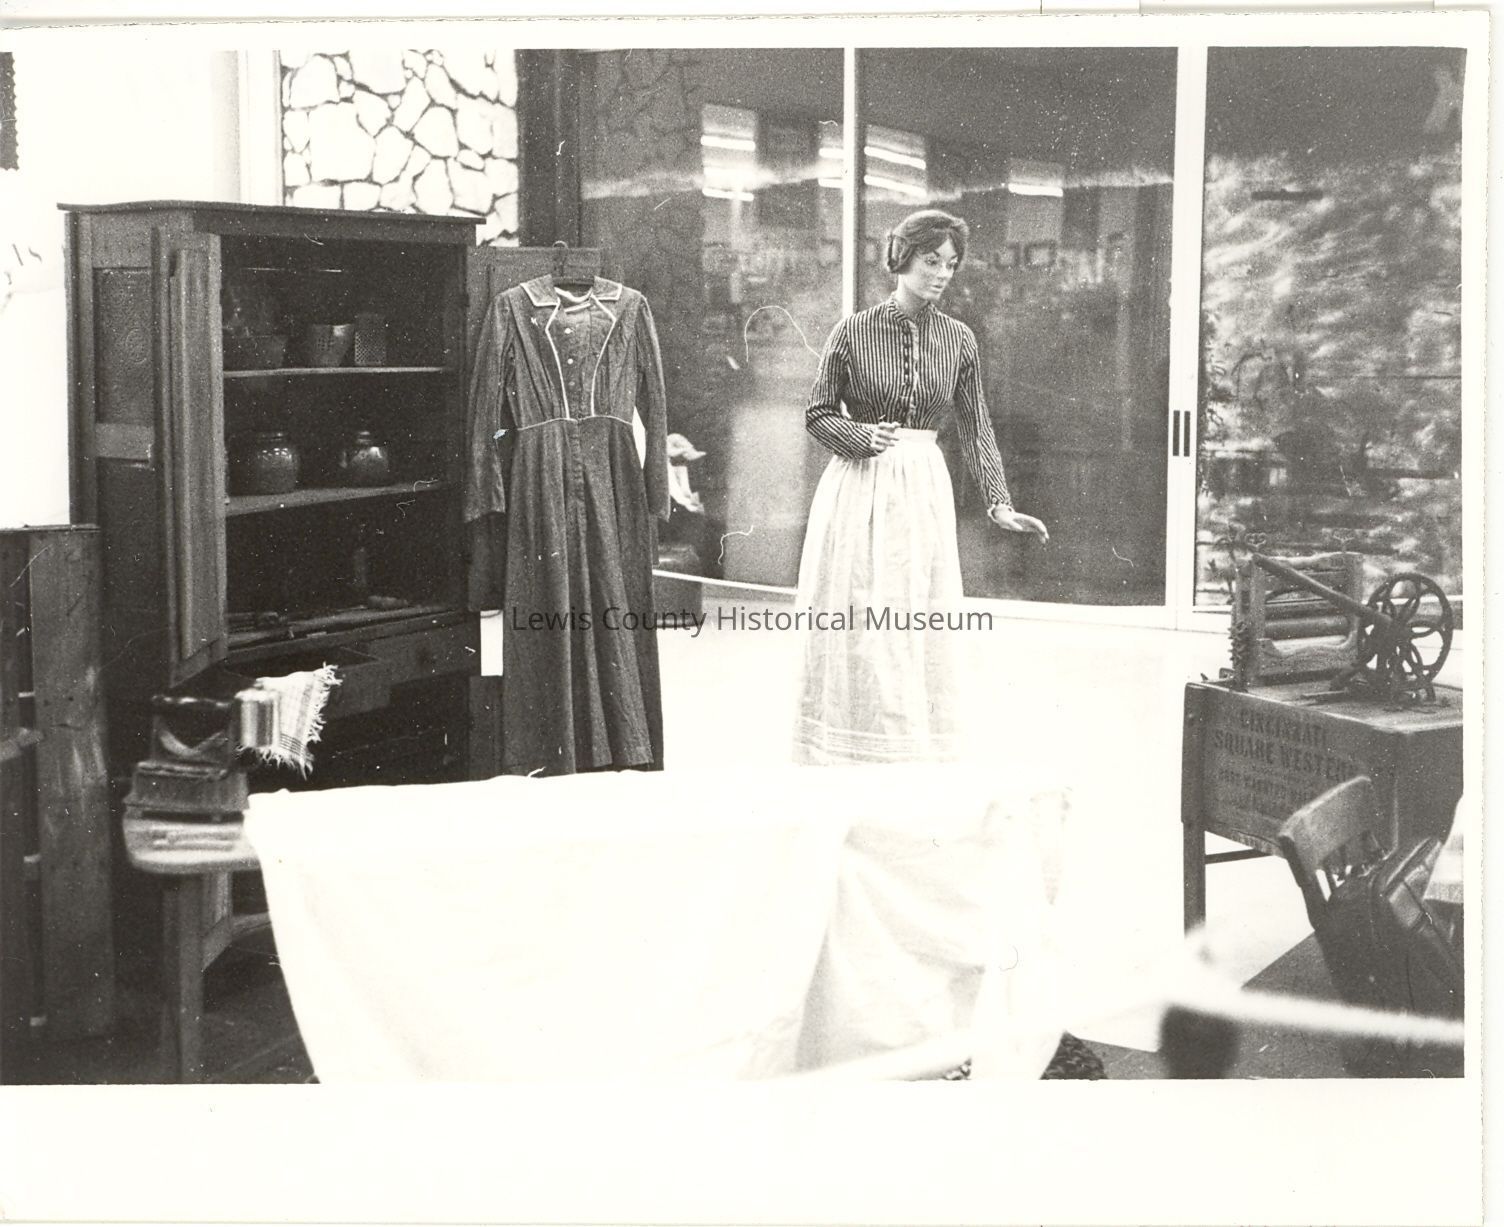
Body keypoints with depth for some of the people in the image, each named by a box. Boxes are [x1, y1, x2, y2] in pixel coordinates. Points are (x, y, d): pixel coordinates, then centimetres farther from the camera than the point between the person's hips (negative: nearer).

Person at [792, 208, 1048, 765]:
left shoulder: (958, 339, 4)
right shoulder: (854, 332, -4)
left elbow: (976, 427, 5)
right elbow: (817, 415, 2)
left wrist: (1000, 504, -4)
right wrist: (863, 437, -18)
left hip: (924, 491, 3)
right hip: (858, 491, -2)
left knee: (923, 629, 4)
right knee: (856, 630, 0)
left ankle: (917, 752, 14)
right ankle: (852, 753, 11)